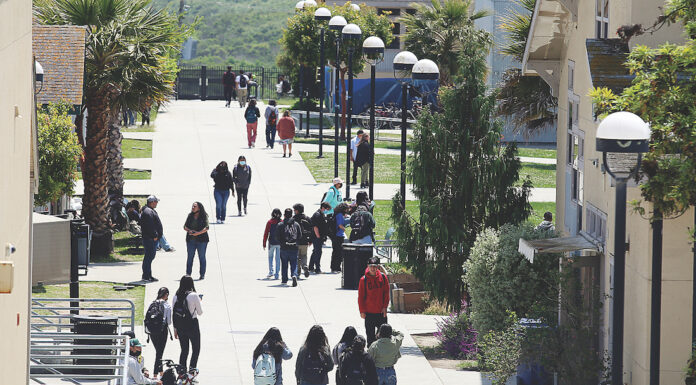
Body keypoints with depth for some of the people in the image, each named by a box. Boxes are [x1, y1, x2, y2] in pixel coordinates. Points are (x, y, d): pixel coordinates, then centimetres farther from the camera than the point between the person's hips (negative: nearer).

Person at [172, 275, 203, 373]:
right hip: (192, 325, -4)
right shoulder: (194, 296, -14)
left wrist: (175, 329, 13)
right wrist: (199, 302, 14)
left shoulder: (176, 296, -1)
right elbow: (200, 312, -5)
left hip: (180, 326, 4)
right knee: (196, 349, 10)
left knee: (184, 350, 14)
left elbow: (173, 314, 4)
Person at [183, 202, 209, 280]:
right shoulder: (190, 216, 10)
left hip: (201, 239, -4)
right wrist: (189, 231, -13)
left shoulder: (204, 216, -2)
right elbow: (185, 226, 8)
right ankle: (188, 274, 7)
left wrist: (198, 233, -22)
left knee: (202, 257, 1)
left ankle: (202, 274, 6)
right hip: (191, 240, 4)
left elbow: (206, 227, -11)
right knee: (190, 257, 3)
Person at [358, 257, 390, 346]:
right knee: (370, 335, 5)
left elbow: (386, 293, 5)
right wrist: (362, 311, -5)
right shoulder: (364, 279, -6)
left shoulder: (383, 277, -2)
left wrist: (385, 307, -2)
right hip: (369, 312, -1)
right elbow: (360, 296, -1)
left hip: (381, 312, 1)